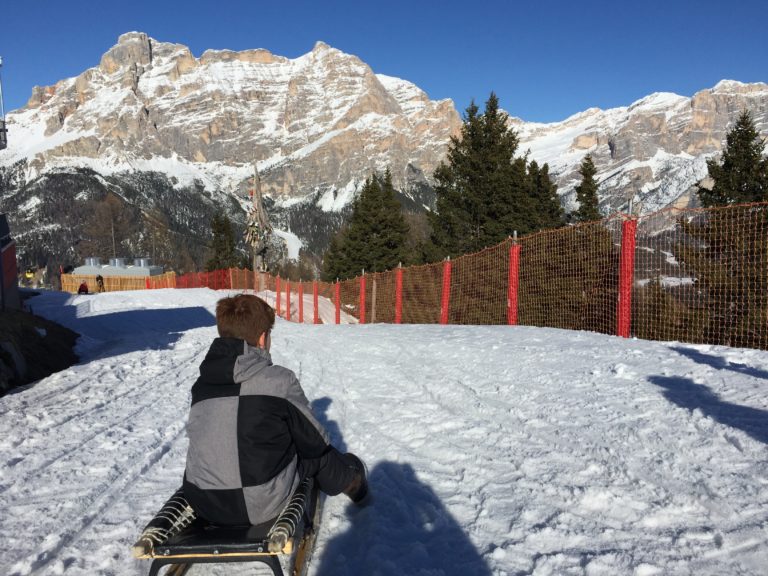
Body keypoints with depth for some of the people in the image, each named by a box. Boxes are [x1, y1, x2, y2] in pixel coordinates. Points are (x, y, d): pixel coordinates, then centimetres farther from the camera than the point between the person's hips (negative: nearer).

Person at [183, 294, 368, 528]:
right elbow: (314, 441, -5)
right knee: (320, 452, 18)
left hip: (202, 504, 6)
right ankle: (353, 481, 49)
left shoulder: (202, 381, 0)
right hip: (261, 506, -5)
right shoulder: (279, 380, -16)